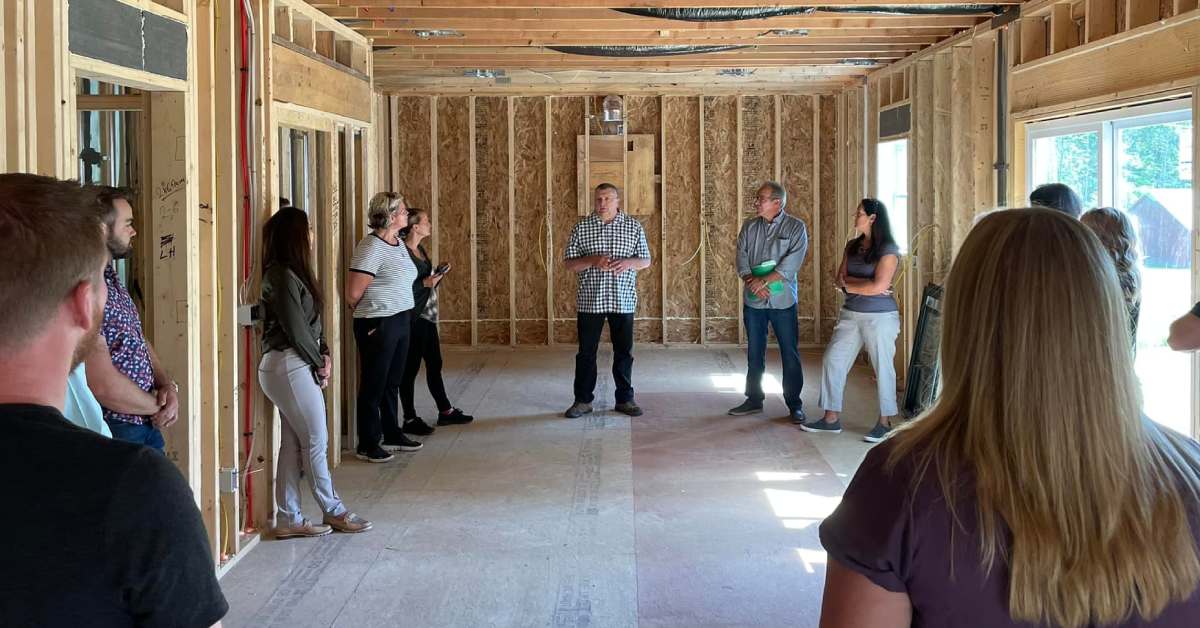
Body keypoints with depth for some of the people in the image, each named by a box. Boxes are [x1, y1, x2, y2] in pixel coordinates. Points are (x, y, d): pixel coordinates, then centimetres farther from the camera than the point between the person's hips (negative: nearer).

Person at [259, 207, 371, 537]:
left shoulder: (291, 273, 14)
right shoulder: (282, 276, -16)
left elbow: (311, 322, 14)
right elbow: (295, 329, -16)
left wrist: (324, 355, 2)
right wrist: (319, 362, -5)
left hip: (294, 366, 9)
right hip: (289, 365, -9)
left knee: (293, 443, 10)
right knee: (316, 441, 1)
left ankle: (288, 519, 15)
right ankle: (334, 511, 13)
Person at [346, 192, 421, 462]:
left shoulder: (399, 243, 10)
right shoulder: (371, 247, -18)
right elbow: (354, 293, -18)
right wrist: (368, 316, -3)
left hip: (400, 321, 9)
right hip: (378, 325, -9)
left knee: (392, 382, 18)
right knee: (374, 385, 0)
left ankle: (392, 435, 30)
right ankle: (367, 445, 9)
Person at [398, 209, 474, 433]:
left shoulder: (420, 250, 12)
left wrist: (437, 274, 5)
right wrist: (426, 282, -22)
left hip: (427, 315, 9)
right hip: (412, 318, -9)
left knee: (435, 364, 16)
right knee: (411, 367, -1)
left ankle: (445, 411, 26)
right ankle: (410, 419, 8)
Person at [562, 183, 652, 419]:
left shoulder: (633, 226, 4)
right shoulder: (581, 227, 1)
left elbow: (646, 260, 8)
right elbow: (569, 263, 0)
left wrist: (629, 262, -14)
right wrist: (593, 261, -18)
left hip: (623, 300, 1)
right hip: (590, 301, -1)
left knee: (624, 352, 7)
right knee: (586, 352, 4)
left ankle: (625, 399, 18)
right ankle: (583, 401, 13)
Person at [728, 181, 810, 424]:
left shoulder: (796, 227, -4)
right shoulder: (749, 226, 9)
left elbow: (792, 262, -14)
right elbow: (741, 258, 2)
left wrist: (764, 280, -19)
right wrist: (752, 282, -15)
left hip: (782, 300, -4)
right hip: (753, 300, 4)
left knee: (790, 353, -1)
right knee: (754, 352, 11)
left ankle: (794, 405, 6)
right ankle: (754, 399, 22)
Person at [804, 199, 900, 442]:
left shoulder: (888, 249, -10)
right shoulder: (852, 246, 10)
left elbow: (879, 286, -18)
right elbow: (840, 279, 4)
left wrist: (849, 284, -7)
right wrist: (867, 285, -10)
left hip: (880, 317, -7)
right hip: (851, 314, 7)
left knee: (883, 368, 2)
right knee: (832, 362, 4)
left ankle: (884, 422, 13)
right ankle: (832, 419, 11)